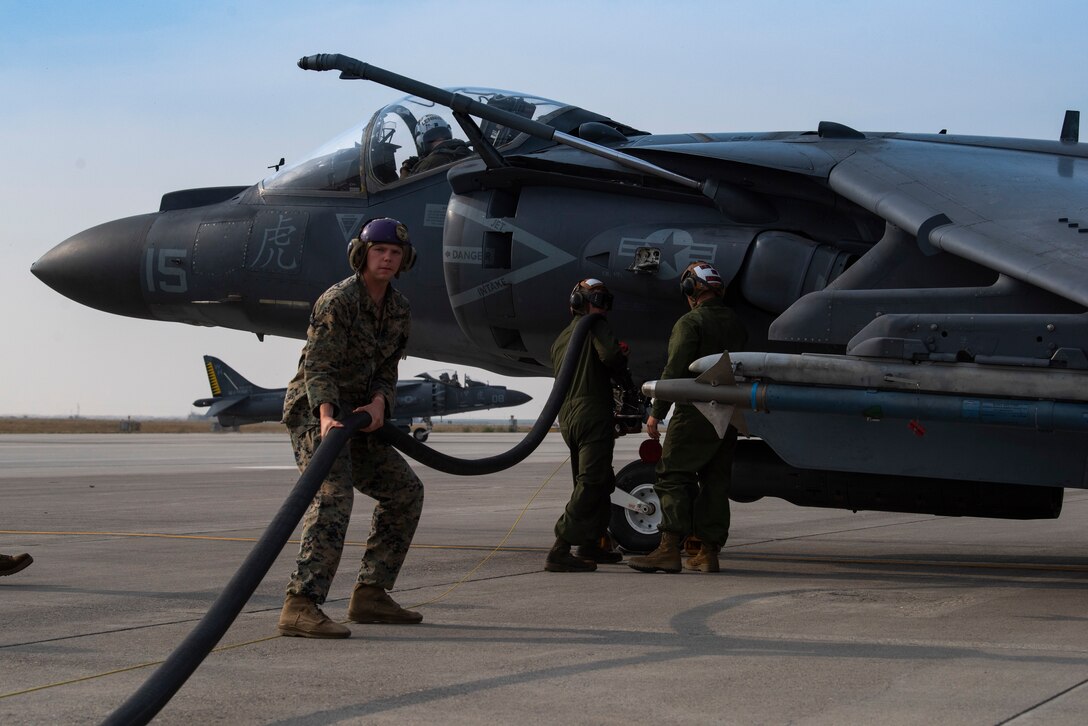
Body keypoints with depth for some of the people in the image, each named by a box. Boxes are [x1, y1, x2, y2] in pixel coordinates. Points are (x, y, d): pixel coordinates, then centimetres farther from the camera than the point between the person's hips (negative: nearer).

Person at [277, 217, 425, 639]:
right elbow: (318, 367, -25)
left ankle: (370, 595, 12)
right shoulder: (338, 301, -16)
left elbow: (386, 370, 5)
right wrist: (326, 417, -42)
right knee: (334, 494, -27)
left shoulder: (399, 310, 9)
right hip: (313, 411, -9)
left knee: (404, 491, 10)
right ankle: (301, 607, -37)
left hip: (355, 416, 9)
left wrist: (378, 404, -17)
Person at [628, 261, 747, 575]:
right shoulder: (735, 323, 14)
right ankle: (708, 552, 9)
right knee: (715, 481, 10)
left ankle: (669, 549, -17)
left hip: (695, 414, -7)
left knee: (673, 477, -7)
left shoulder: (690, 323, -9)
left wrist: (656, 413, -11)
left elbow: (674, 370, -14)